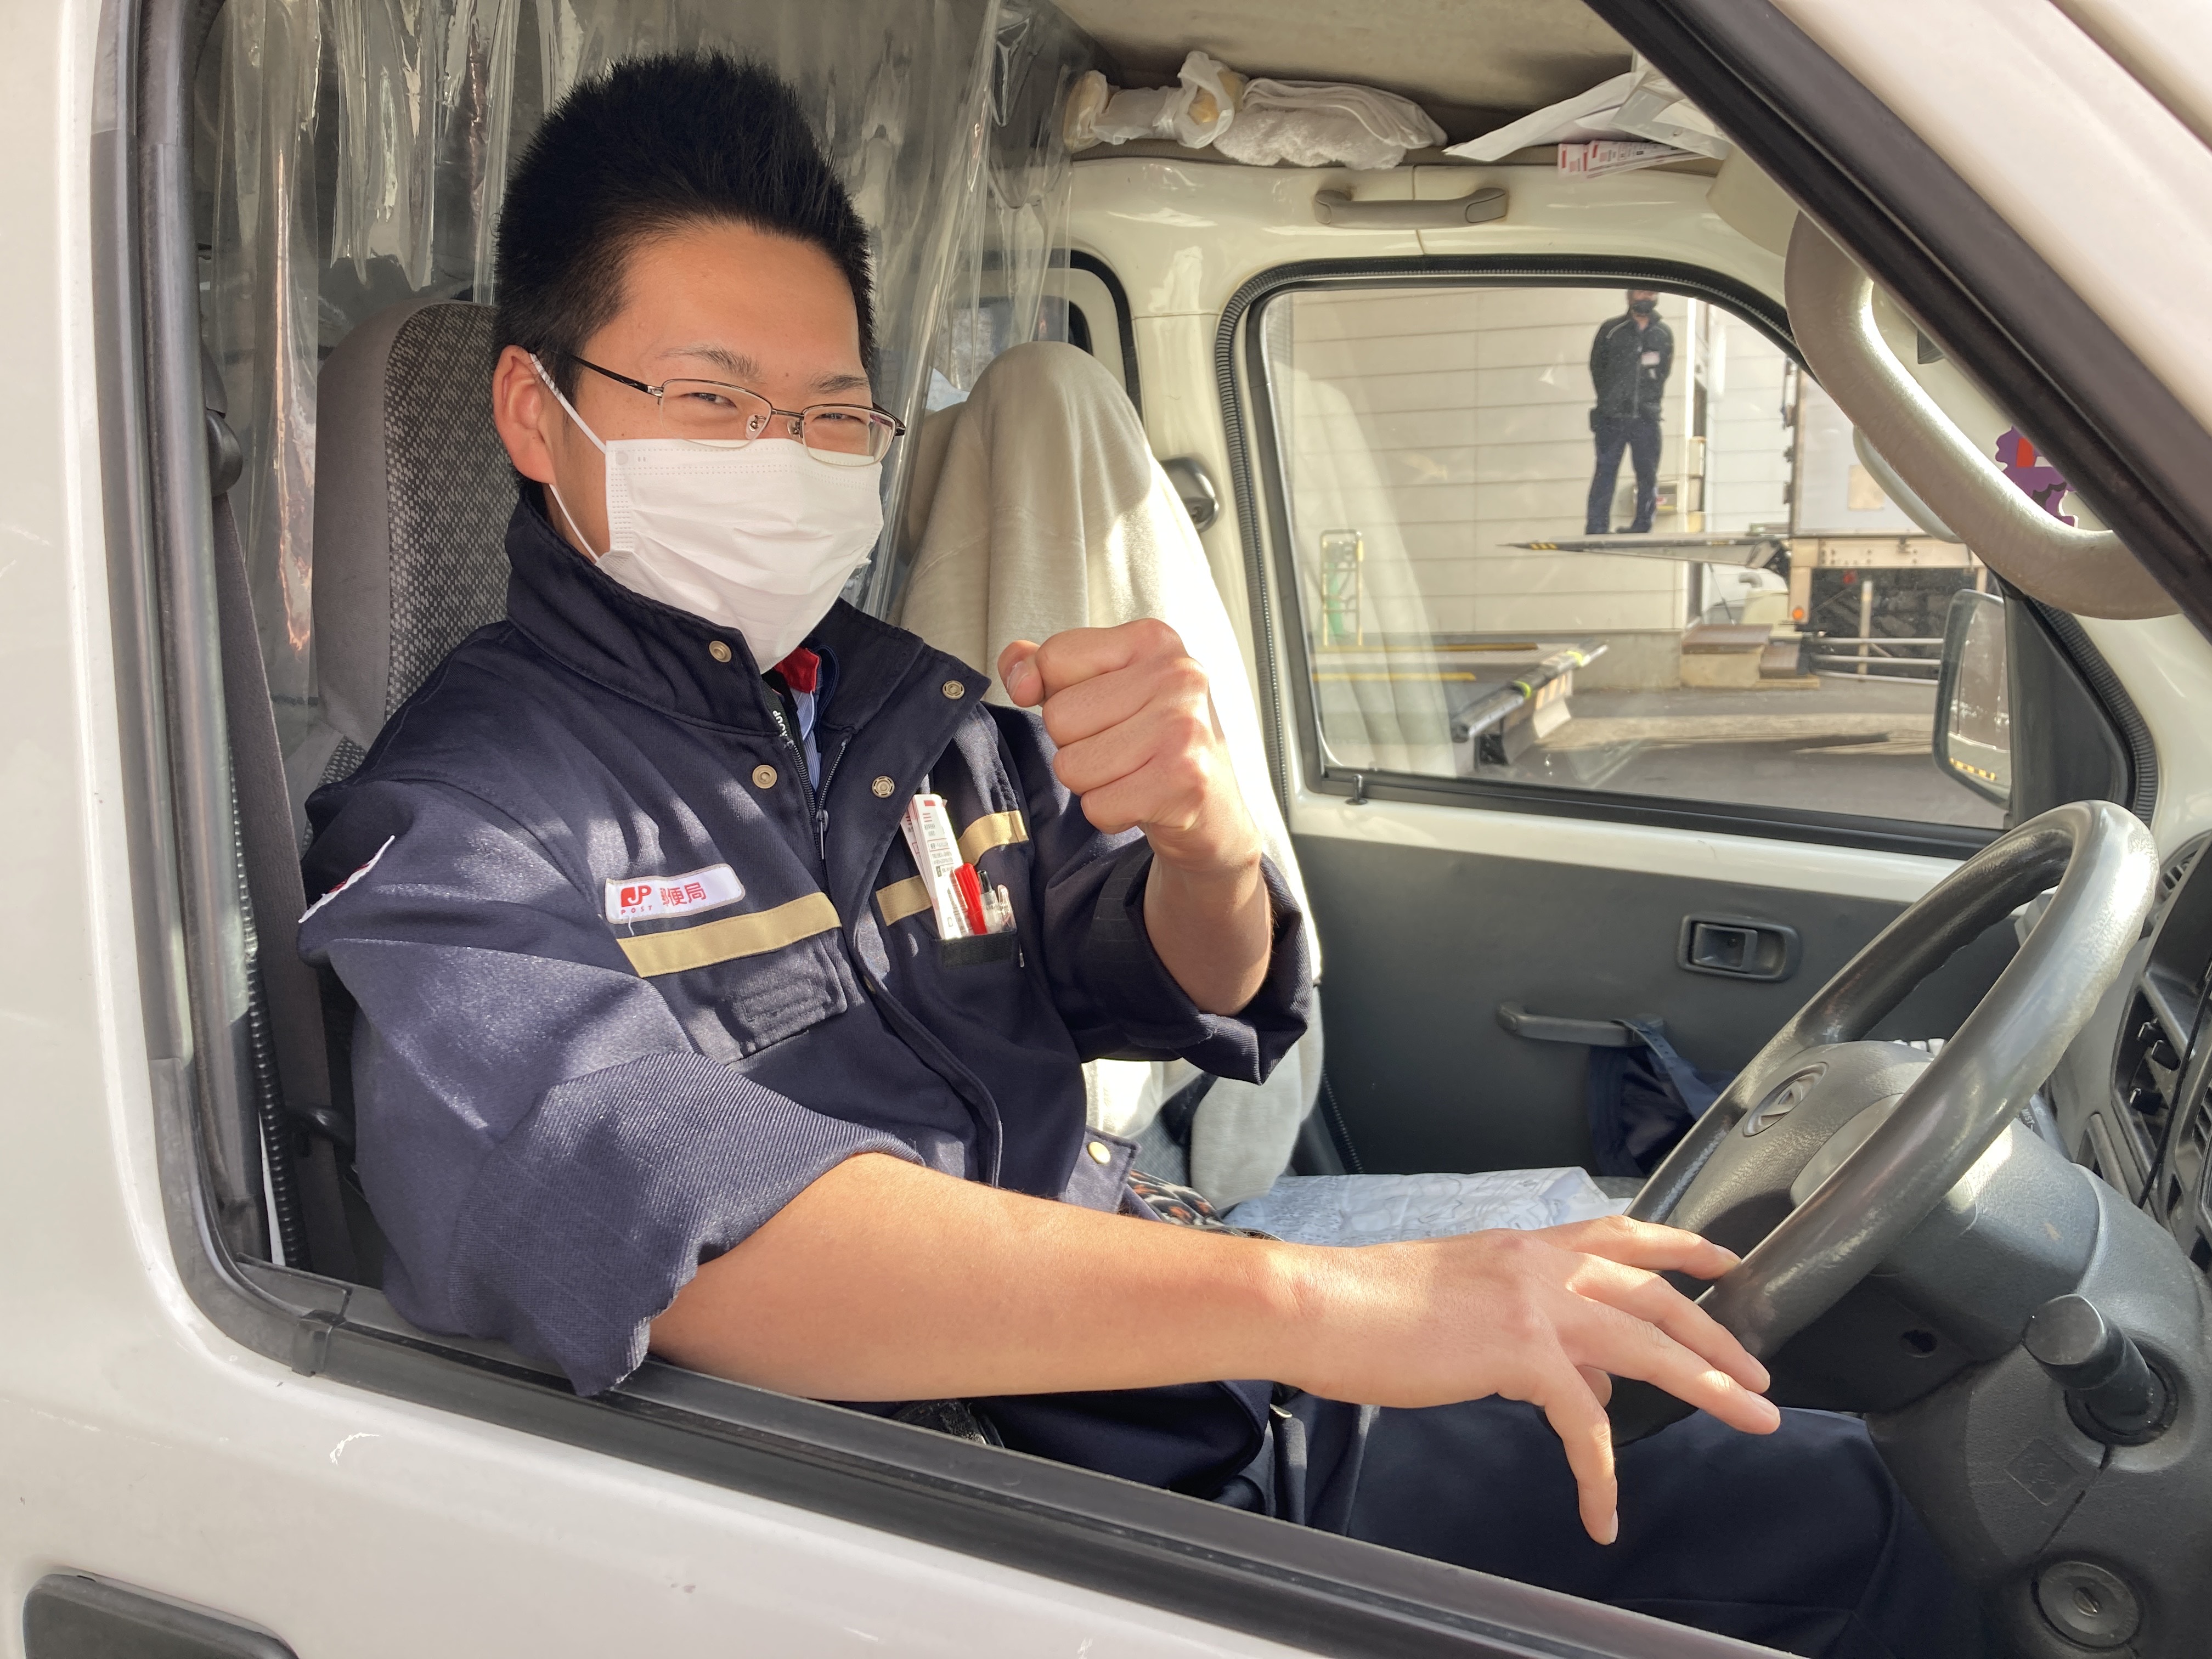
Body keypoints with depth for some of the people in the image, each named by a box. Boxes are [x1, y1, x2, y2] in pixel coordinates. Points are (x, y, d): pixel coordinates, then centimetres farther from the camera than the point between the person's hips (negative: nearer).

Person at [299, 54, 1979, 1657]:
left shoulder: (917, 704, 12)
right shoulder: (458, 832, -10)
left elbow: (1197, 991, 6)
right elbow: (658, 1222, -30)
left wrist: (1203, 824, -20)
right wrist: (1324, 1301, -38)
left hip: (1229, 1421, 7)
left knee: (1820, 1495, 1)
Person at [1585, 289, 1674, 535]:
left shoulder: (1664, 335, 11)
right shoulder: (1611, 330, 4)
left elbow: (1663, 373, 16)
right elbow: (1597, 369, 10)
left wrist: (1651, 403, 6)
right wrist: (1611, 401, 9)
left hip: (1646, 419, 2)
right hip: (1612, 418, -2)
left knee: (1648, 475, 1)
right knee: (1605, 472, -5)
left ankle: (1642, 528, 6)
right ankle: (1597, 530, -6)